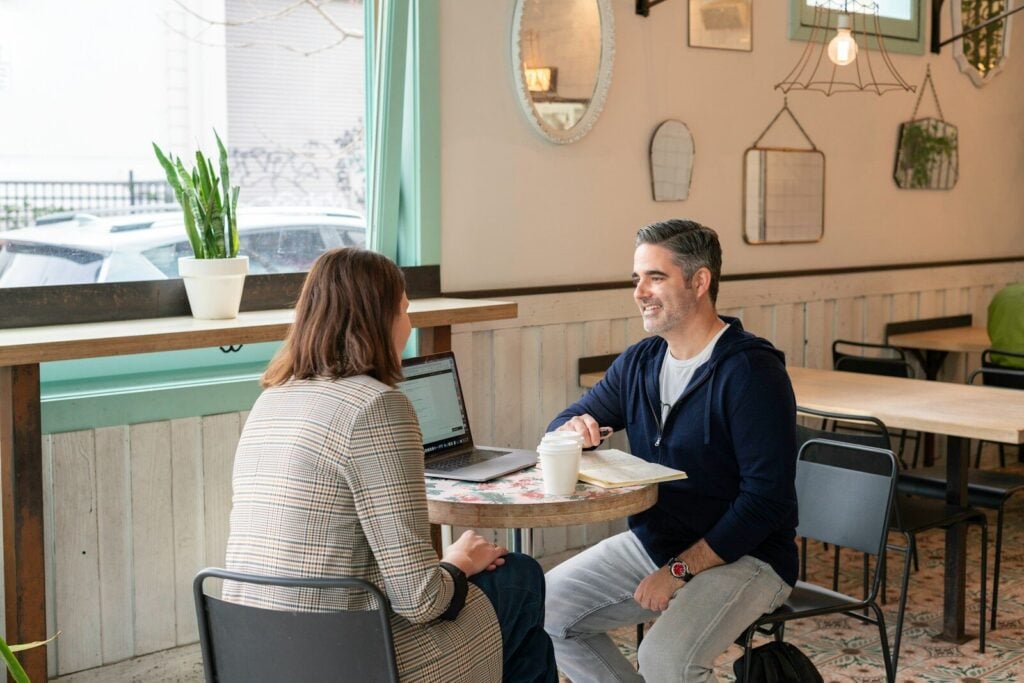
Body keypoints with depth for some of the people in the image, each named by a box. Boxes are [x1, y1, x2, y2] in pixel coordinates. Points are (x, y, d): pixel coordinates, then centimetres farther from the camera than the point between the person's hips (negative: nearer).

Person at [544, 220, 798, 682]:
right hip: (650, 541, 7)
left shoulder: (751, 371, -18)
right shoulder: (638, 363, 6)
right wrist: (573, 430, -13)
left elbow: (766, 498, -21)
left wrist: (680, 570, -22)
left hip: (742, 555, -7)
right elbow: (563, 424, 14)